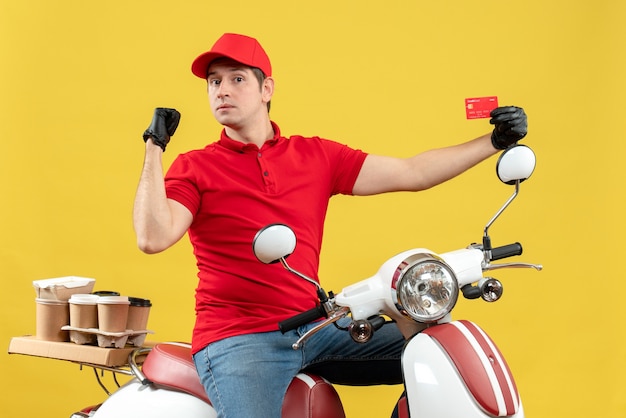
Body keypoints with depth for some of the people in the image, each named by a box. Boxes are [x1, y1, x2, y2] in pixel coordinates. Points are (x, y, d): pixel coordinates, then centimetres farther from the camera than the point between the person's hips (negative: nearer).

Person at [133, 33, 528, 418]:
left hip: (315, 328, 5)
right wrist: (154, 150, -14)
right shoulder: (194, 168, 1)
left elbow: (411, 173, 9)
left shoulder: (317, 155, 11)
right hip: (236, 339, -4)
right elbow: (152, 238, -14)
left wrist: (494, 142, 3)